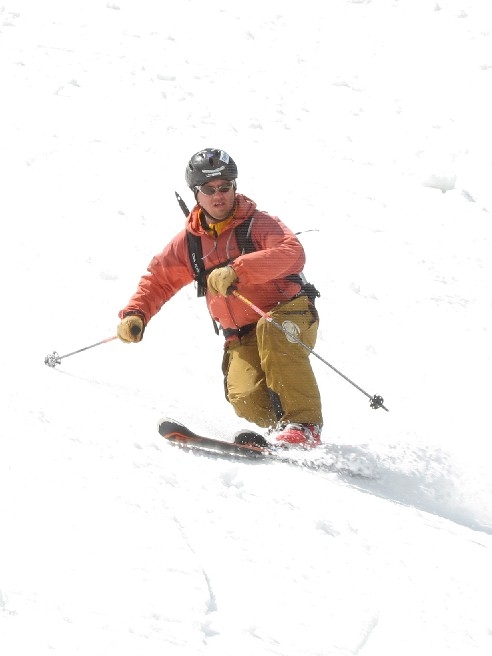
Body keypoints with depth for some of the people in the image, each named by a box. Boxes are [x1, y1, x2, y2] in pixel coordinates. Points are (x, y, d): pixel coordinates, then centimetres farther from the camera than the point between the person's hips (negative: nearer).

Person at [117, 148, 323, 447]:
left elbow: (293, 253, -26)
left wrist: (236, 270, -37)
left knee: (271, 329, -39)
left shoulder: (258, 223, -7)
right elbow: (159, 280, 21)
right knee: (245, 398, -27)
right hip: (241, 337, 3)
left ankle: (304, 425, -36)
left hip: (290, 316, -3)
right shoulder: (189, 241, 9)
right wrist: (136, 313, 2)